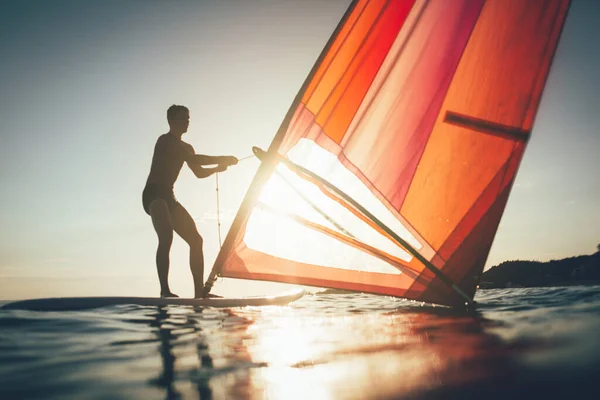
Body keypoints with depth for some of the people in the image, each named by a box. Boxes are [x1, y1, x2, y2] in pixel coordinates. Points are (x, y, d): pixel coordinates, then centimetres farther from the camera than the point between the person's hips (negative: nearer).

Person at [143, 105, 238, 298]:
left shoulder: (185, 148, 22)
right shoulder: (166, 140, -7)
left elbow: (199, 172, 27)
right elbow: (194, 159, -20)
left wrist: (218, 167, 8)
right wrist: (223, 159, -16)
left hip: (168, 197, 9)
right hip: (153, 195, -9)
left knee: (196, 239, 0)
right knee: (166, 236, -31)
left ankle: (199, 291, 0)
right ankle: (165, 290, -37)